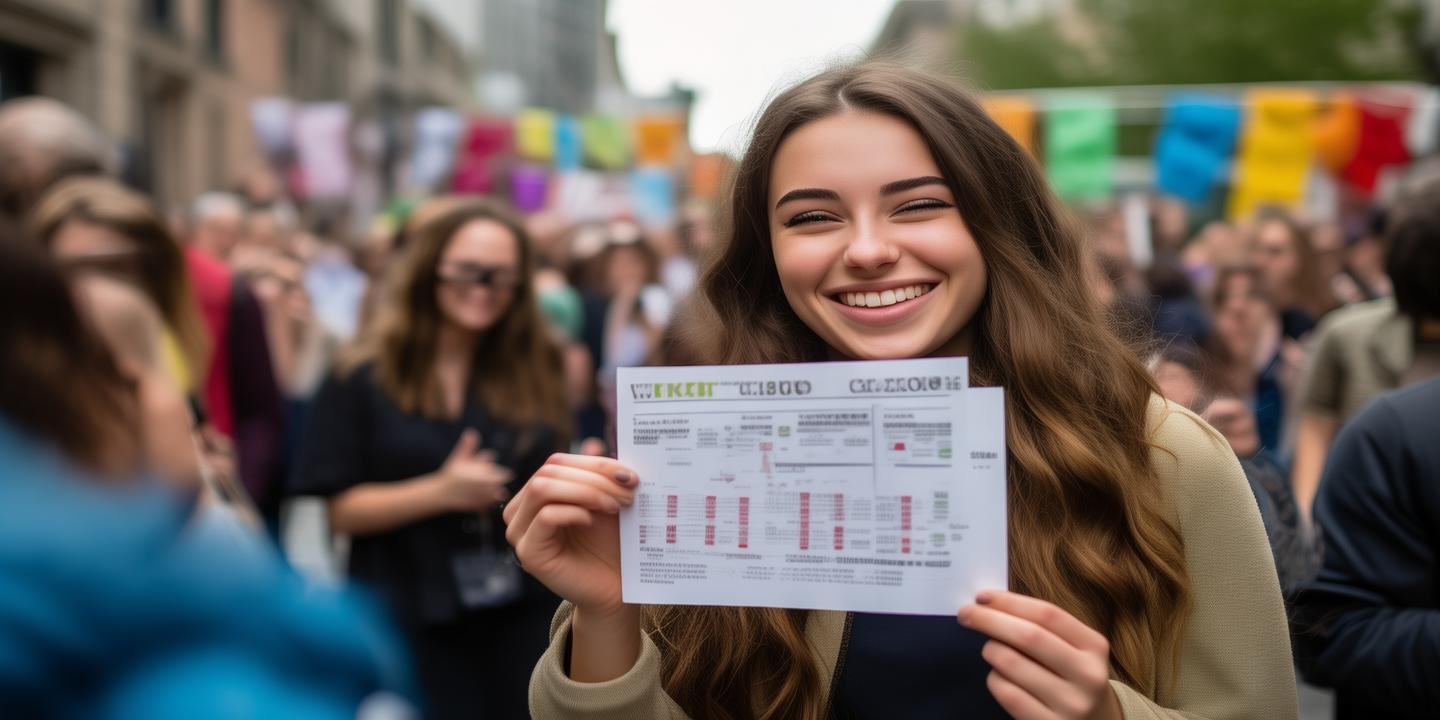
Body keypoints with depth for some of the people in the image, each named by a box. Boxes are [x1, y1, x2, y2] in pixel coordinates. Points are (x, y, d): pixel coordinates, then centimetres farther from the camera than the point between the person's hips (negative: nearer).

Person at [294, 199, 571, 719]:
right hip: (412, 622, -3)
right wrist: (440, 491, -20)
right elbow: (340, 511, -7)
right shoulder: (365, 378, -3)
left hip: (524, 612, 3)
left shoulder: (532, 371, 8)